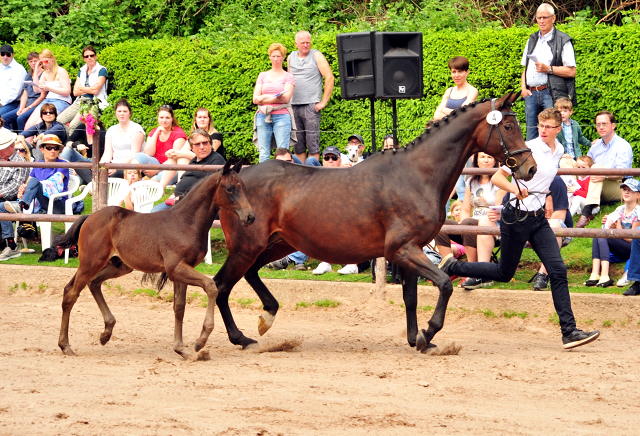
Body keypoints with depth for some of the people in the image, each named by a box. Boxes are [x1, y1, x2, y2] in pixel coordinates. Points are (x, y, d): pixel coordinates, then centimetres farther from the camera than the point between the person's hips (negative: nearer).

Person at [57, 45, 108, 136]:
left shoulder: (101, 70, 2)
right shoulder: (82, 71, 20)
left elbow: (95, 91, -9)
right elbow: (75, 92, 11)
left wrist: (81, 88, 6)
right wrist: (89, 89, -3)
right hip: (80, 102, 7)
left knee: (73, 125, -30)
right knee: (58, 121, -16)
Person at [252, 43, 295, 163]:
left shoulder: (288, 77, 9)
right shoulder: (262, 76, 17)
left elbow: (286, 98, -5)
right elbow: (255, 99, 7)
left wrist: (265, 97, -4)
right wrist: (277, 97, -4)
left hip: (281, 116, -3)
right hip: (263, 116, 3)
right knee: (263, 153, -3)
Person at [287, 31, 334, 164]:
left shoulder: (316, 56, 1)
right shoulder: (291, 58, 15)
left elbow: (330, 78, -4)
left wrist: (323, 102, -8)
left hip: (311, 105, -5)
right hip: (293, 106, 5)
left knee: (313, 143, -9)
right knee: (298, 144, 5)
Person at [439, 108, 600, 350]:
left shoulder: (559, 151, 5)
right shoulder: (528, 149, -16)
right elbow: (496, 177, -17)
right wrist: (515, 189, -34)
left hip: (538, 218, 6)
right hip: (516, 218, -6)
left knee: (558, 270, -7)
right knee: (504, 273, 5)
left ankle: (569, 331, -9)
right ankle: (452, 267, 24)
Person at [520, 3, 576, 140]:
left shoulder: (563, 41, 0)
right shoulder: (532, 40, 20)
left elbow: (571, 71, -6)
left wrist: (548, 69, -15)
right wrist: (523, 87, 6)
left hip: (551, 94, -6)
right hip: (531, 93, 6)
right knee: (531, 136, 6)